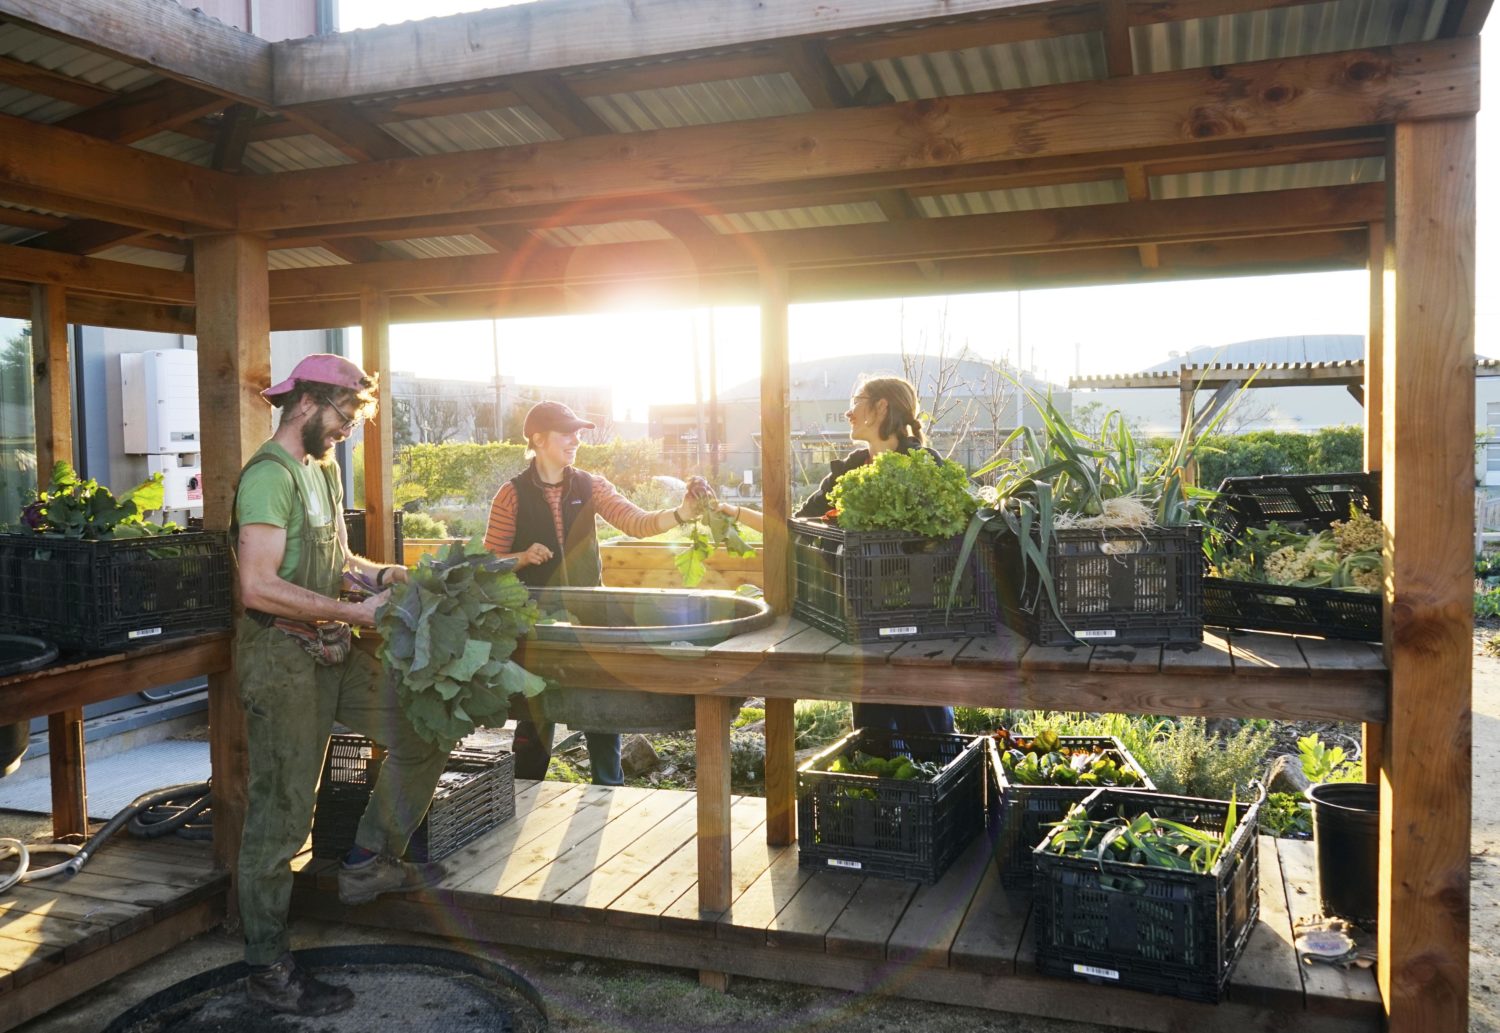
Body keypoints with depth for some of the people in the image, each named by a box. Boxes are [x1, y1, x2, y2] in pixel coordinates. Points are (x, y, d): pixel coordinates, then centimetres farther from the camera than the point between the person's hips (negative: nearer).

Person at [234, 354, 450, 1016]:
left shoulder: (324, 469, 15)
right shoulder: (269, 475, -16)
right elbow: (259, 587, -26)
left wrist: (381, 575, 3)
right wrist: (354, 612, -22)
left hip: (332, 653, 9)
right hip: (282, 657, -9)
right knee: (281, 812, -2)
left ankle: (370, 863, 21)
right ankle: (267, 971, 11)